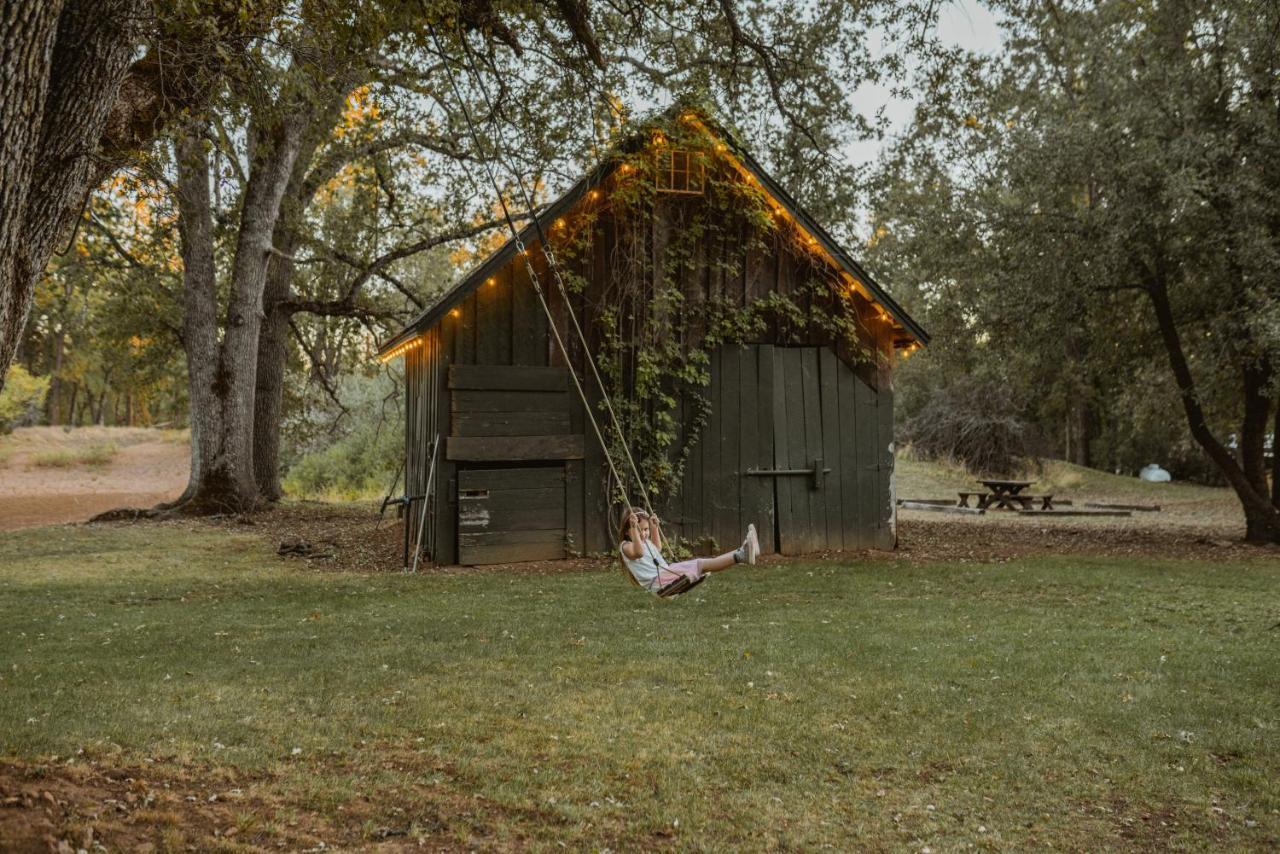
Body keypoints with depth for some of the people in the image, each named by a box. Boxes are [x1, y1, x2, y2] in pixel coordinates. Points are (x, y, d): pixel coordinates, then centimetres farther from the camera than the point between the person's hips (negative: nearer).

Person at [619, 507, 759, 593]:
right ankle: (740, 556, -34)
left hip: (666, 574, 9)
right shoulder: (626, 546, -2)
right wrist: (634, 528, -27)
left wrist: (654, 526, 43)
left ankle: (740, 554, -21)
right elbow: (638, 552, -25)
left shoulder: (646, 543, 25)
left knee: (699, 564, -10)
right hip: (657, 583, -9)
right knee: (700, 564, -22)